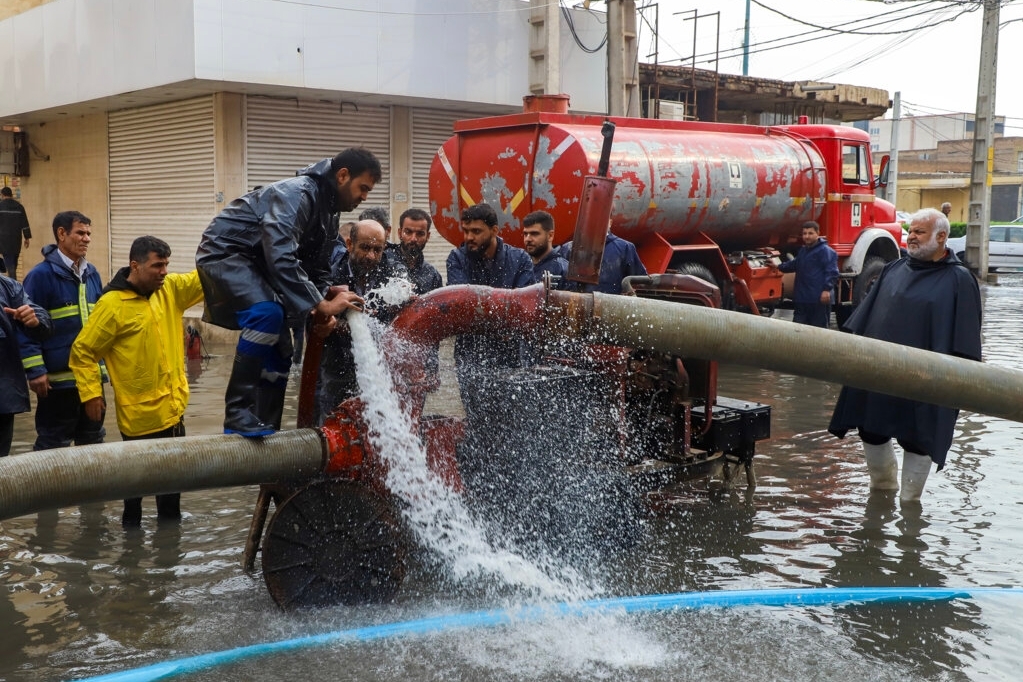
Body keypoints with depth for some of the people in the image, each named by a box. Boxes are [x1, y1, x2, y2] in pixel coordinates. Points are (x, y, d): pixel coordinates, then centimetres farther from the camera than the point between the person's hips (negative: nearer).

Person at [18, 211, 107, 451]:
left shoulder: (92, 273, 9)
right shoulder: (41, 275, -11)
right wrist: (35, 371, -17)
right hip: (58, 377, -6)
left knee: (93, 439, 16)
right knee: (53, 445, 3)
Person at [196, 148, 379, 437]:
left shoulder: (328, 214, 8)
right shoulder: (297, 193, -24)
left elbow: (316, 269, 12)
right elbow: (280, 257, -34)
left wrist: (324, 311, -5)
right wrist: (321, 304, -33)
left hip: (255, 263, 10)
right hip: (224, 253, -10)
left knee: (279, 353, 8)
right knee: (268, 314, -33)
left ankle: (265, 431, 18)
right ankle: (238, 415, -27)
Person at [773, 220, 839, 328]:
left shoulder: (825, 251, -10)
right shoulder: (803, 250, 19)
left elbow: (832, 272, -18)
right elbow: (794, 264, 38)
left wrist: (827, 289, -26)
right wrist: (779, 266, 33)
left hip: (819, 299, -9)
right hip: (802, 298, 9)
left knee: (819, 327, -1)